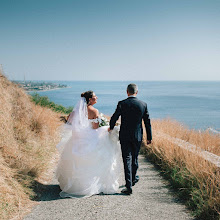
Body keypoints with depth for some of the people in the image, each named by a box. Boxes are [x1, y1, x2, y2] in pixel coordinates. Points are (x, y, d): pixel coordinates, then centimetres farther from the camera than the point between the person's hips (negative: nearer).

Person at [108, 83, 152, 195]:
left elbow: (114, 118, -5)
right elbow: (147, 122, 2)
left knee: (127, 160, 0)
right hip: (137, 136, 3)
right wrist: (149, 137, 10)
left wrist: (111, 127, 17)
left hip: (125, 136, -2)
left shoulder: (122, 103, -9)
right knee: (134, 158, 20)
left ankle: (129, 186, -4)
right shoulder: (143, 104, -2)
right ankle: (133, 178, 41)